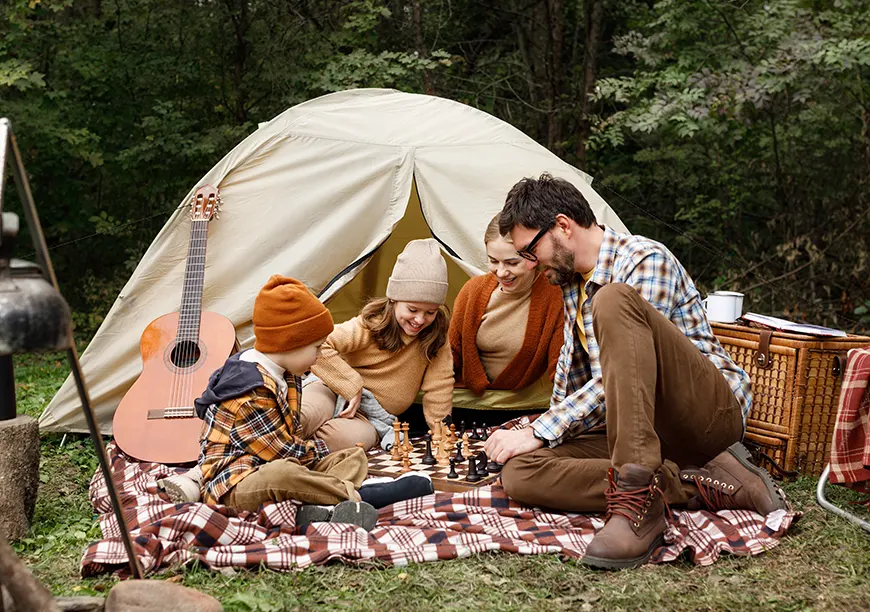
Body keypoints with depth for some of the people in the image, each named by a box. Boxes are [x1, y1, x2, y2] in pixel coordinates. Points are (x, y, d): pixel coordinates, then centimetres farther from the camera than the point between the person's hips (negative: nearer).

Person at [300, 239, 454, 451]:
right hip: (336, 389, -3)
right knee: (307, 414, -42)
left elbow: (438, 387, 0)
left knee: (349, 437, -37)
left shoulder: (436, 335, -4)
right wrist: (352, 386, -25)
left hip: (372, 418, 3)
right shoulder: (372, 324, -13)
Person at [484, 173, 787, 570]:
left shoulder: (646, 260, -11)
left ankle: (636, 496, -40)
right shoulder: (572, 284, 17)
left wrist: (540, 431, -17)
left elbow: (616, 379, -18)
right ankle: (698, 485, -23)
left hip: (713, 412, -8)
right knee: (520, 472, -20)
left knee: (612, 300, -31)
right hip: (638, 429, 8)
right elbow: (572, 375, 29)